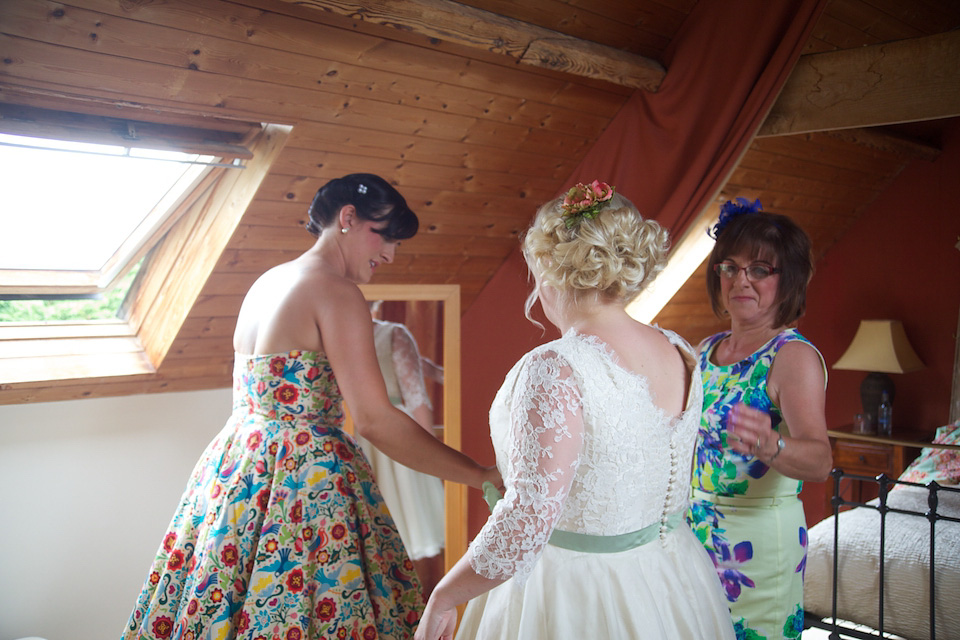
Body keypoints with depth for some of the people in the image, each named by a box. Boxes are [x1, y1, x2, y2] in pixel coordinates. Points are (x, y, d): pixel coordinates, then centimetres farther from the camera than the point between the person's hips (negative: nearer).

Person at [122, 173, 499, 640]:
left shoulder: (266, 282, 13)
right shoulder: (335, 291, -14)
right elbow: (375, 420, -19)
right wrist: (484, 477, -16)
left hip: (235, 464, 9)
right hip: (304, 474, -9)